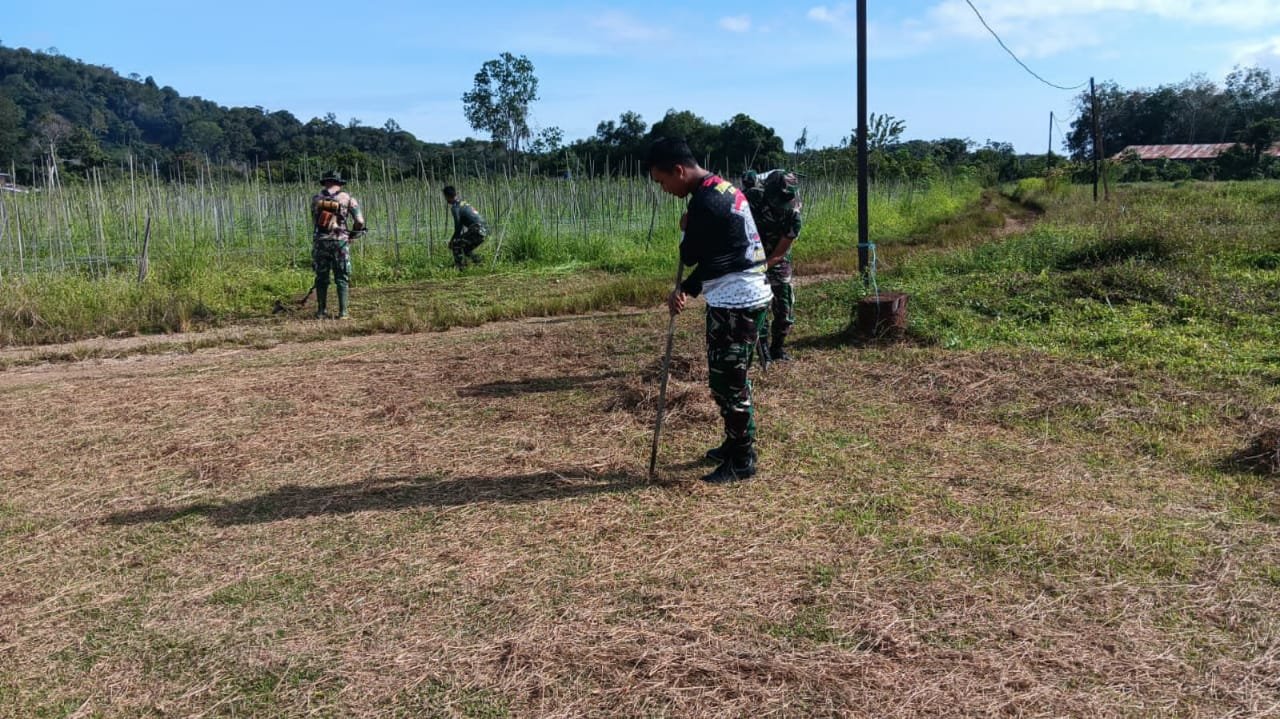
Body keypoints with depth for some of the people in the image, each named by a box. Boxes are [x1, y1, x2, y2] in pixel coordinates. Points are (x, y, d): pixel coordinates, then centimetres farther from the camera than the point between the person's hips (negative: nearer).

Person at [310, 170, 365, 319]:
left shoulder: (317, 198, 8)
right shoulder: (347, 198, 2)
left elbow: (314, 220, 13)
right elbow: (360, 221, -1)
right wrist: (353, 234, 16)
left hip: (321, 241, 2)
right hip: (340, 241, -2)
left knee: (321, 277, 11)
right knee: (342, 278, 5)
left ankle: (320, 312, 12)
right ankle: (342, 312, 1)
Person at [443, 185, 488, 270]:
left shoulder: (455, 207, -7)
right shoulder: (463, 202, 21)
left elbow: (458, 226, -7)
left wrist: (451, 241, 5)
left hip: (476, 230, -9)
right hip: (483, 230, 9)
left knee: (455, 244, -3)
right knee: (466, 248, 24)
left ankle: (459, 267, -4)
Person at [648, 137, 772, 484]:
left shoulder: (706, 202, -19)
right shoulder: (723, 189, 13)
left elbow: (690, 256, -11)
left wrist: (686, 230, 8)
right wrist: (686, 290, 11)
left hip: (735, 302, -10)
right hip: (744, 295, 10)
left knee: (727, 382, -2)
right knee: (730, 378, 19)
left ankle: (742, 461, 8)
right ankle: (736, 445, 32)